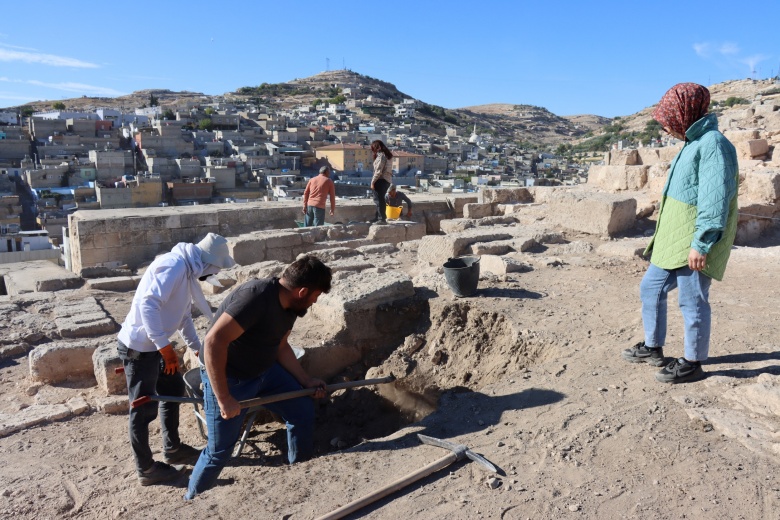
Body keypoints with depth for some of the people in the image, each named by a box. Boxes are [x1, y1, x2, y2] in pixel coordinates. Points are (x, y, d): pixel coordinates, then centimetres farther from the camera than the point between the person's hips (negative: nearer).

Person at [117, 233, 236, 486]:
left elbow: (184, 316, 20)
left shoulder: (187, 270, 10)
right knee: (144, 409, 2)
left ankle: (172, 449, 33)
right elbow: (148, 303, -31)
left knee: (173, 387, 19)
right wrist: (165, 346, -31)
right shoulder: (174, 265, -21)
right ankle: (146, 470, 17)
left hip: (152, 345, 10)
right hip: (139, 347, -10)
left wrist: (198, 348, 26)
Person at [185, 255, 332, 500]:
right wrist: (224, 399, -31)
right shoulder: (255, 296, -33)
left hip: (264, 370, 8)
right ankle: (192, 499, 29)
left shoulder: (291, 305, -4)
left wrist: (306, 380, 8)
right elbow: (214, 342, -36)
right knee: (220, 449, 1)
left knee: (303, 411, 8)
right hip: (227, 378, -8)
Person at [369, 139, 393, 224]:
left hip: (381, 180, -10)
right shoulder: (385, 155, 17)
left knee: (379, 199, -5)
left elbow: (378, 171, -18)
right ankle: (378, 217, 25)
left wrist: (373, 181, -12)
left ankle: (382, 219, -3)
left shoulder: (380, 156, -12)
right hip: (387, 180, 10)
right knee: (379, 199, 17)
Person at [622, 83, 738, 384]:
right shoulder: (693, 143, 15)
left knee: (692, 302, 0)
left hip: (693, 243, -10)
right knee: (651, 288, 16)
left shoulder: (713, 144, -16)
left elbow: (716, 198, -22)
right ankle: (653, 348, 29)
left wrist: (701, 243, -24)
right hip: (672, 239, 10)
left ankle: (693, 363, 15)